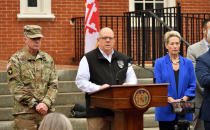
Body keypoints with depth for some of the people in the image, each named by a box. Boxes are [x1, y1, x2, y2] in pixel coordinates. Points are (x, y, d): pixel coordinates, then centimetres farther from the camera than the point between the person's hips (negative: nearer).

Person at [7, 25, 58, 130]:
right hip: (25, 113, -4)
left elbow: (53, 84, 7)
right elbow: (16, 88, -8)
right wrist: (35, 104, -13)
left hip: (47, 111, 4)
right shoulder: (15, 60, -1)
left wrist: (46, 103, -10)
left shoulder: (48, 59, 12)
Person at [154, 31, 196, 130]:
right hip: (166, 111, -2)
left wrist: (184, 99, -10)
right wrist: (171, 100, -15)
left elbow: (192, 85, 7)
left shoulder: (188, 63, 11)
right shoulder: (159, 63, 4)